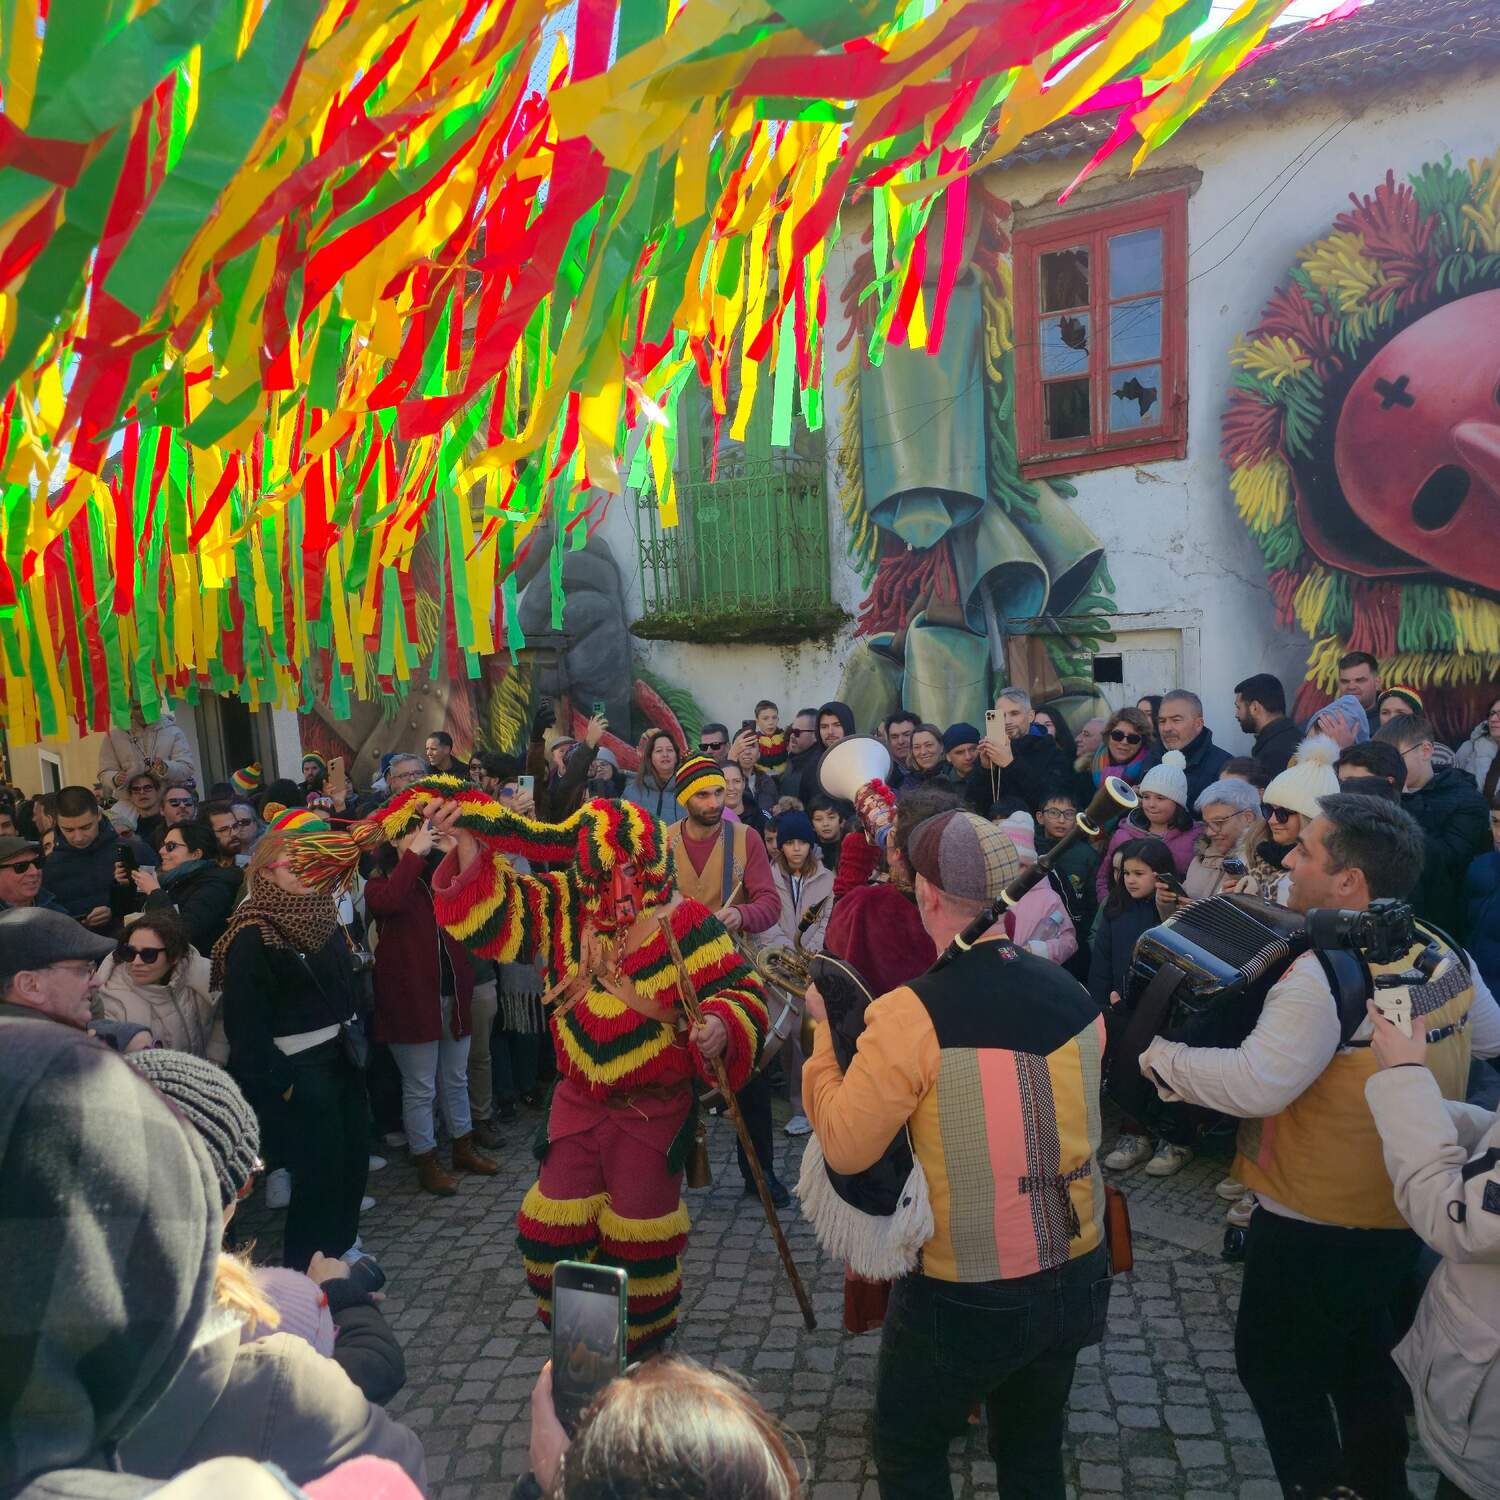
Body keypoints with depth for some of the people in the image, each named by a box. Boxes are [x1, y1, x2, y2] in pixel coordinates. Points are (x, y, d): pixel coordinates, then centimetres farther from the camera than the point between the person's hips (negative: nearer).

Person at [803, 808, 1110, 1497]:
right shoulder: (1076, 996, -6)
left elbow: (844, 1148, -17)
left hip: (964, 1298, -5)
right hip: (1075, 1277, 6)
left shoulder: (909, 1014, -25)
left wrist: (825, 1029, -6)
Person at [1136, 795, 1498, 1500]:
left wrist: (1153, 1053, -24)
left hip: (1317, 1223, -8)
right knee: (1362, 1357, 28)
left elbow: (1256, 1085, -35)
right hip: (1406, 1208, 8)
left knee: (1273, 1364, 13)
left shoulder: (1323, 971, -30)